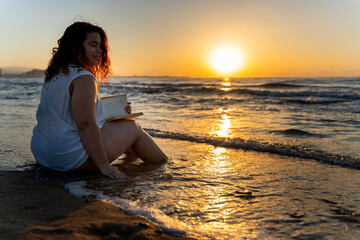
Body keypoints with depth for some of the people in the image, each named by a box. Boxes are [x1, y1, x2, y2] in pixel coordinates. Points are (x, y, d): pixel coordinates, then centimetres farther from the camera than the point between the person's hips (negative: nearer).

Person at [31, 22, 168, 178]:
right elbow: (85, 125, -25)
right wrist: (103, 165, -22)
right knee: (133, 127, 4)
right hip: (70, 158, -10)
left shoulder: (53, 75, 13)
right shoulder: (84, 78, -18)